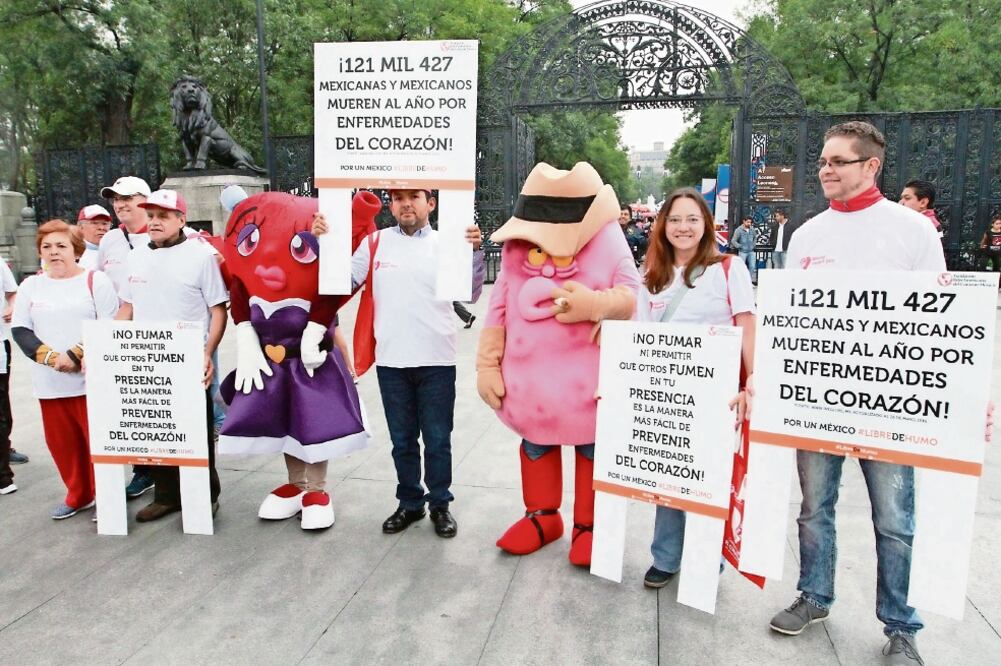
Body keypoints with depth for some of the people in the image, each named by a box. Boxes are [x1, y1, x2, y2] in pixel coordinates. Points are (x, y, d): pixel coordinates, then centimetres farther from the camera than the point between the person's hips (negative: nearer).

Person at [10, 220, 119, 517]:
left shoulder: (96, 280, 0)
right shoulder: (30, 286, 12)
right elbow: (20, 330, 5)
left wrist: (76, 355, -15)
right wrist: (50, 357, -11)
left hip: (91, 380, -4)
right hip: (49, 383, 4)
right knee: (61, 441, 11)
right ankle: (78, 496, 28)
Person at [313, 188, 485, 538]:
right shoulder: (374, 242, 4)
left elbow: (471, 294, -4)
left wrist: (474, 252, -17)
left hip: (437, 361, -1)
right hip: (390, 361, 2)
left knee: (437, 439, 10)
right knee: (402, 440, 16)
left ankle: (440, 504, 28)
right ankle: (410, 502, 33)